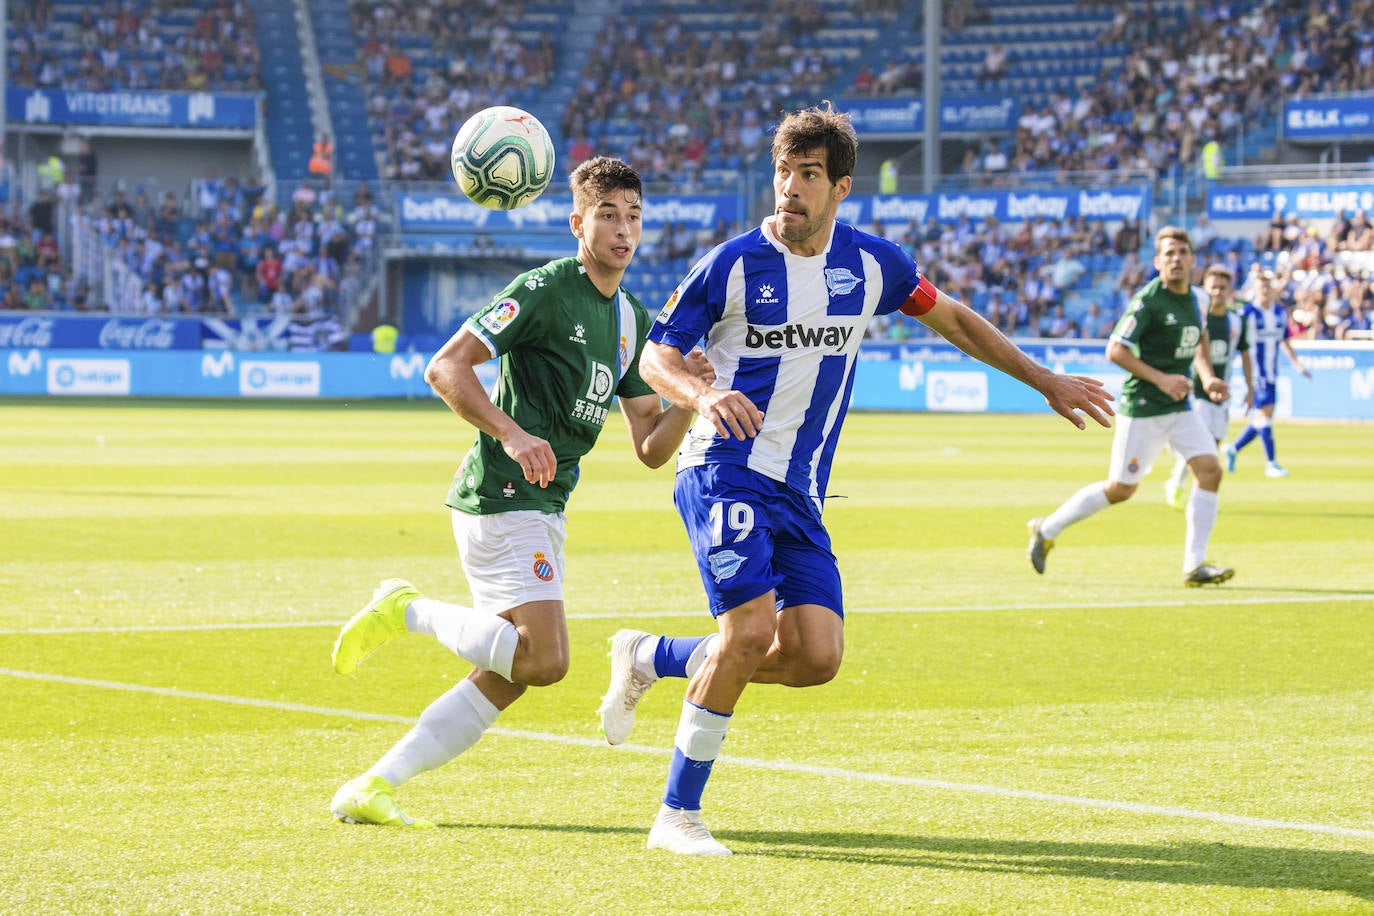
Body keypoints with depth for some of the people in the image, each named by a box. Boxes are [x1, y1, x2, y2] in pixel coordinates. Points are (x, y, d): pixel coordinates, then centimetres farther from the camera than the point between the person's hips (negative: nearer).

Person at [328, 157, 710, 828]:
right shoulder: (546, 289, -9)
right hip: (501, 497, -9)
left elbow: (650, 448, 16)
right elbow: (445, 368, -14)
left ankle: (370, 787, 9)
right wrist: (512, 434, -25)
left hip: (542, 509, 9)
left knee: (503, 679, 5)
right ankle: (408, 611, -1)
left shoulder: (632, 320, 16)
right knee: (544, 659, -20)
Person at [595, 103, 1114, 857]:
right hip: (725, 472, -5)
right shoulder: (732, 265, -7)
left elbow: (951, 319, 19)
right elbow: (657, 356, 0)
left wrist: (1048, 383, 21)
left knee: (815, 656, -9)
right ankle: (677, 815, -11)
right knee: (751, 627, -23)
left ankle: (649, 658, 15)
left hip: (799, 490, 5)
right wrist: (703, 395, -23)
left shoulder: (872, 263, 4)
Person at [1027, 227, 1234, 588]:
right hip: (1143, 407, -7)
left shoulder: (1191, 298, 7)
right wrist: (1161, 379, -23)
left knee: (1210, 470, -9)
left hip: (1179, 408, 7)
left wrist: (1207, 377, 9)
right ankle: (1046, 529, 19)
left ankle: (1194, 564, -5)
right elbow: (1115, 350, -19)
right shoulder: (1148, 299, -16)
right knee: (1120, 489, -1)